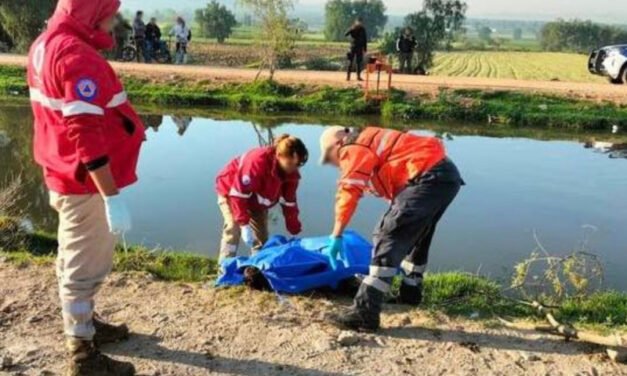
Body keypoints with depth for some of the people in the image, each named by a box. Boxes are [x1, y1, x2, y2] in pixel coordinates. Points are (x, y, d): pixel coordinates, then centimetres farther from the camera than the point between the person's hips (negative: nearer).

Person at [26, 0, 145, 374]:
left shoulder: (46, 45, 7)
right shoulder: (79, 57, -23)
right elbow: (87, 135, -29)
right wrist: (113, 196, -28)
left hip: (63, 176, 10)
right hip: (86, 183, -10)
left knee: (76, 258, 23)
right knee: (85, 265, 3)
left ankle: (83, 323, 41)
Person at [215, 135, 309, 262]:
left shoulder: (292, 174, -20)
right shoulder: (258, 161, -41)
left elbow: (289, 204, -10)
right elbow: (238, 194, -38)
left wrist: (296, 232, -11)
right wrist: (244, 224, -38)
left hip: (256, 202, 7)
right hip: (231, 192, -6)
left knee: (262, 237, 4)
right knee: (234, 230, -22)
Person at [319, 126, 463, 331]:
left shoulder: (353, 149, -1)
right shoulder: (371, 143, 28)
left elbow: (348, 192, -10)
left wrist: (336, 236, -8)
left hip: (429, 177, -10)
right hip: (447, 175, 10)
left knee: (389, 237, -11)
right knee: (417, 237, 26)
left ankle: (365, 312, -15)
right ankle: (410, 292, 41)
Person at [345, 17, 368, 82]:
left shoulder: (363, 29, 3)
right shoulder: (352, 29, -2)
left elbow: (365, 39, 8)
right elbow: (346, 34, -17)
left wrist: (365, 48, 5)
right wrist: (352, 29, -29)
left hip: (360, 48, 2)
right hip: (353, 47, -2)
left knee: (359, 62, 4)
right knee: (350, 62, -4)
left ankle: (358, 76, 10)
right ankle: (348, 76, -2)